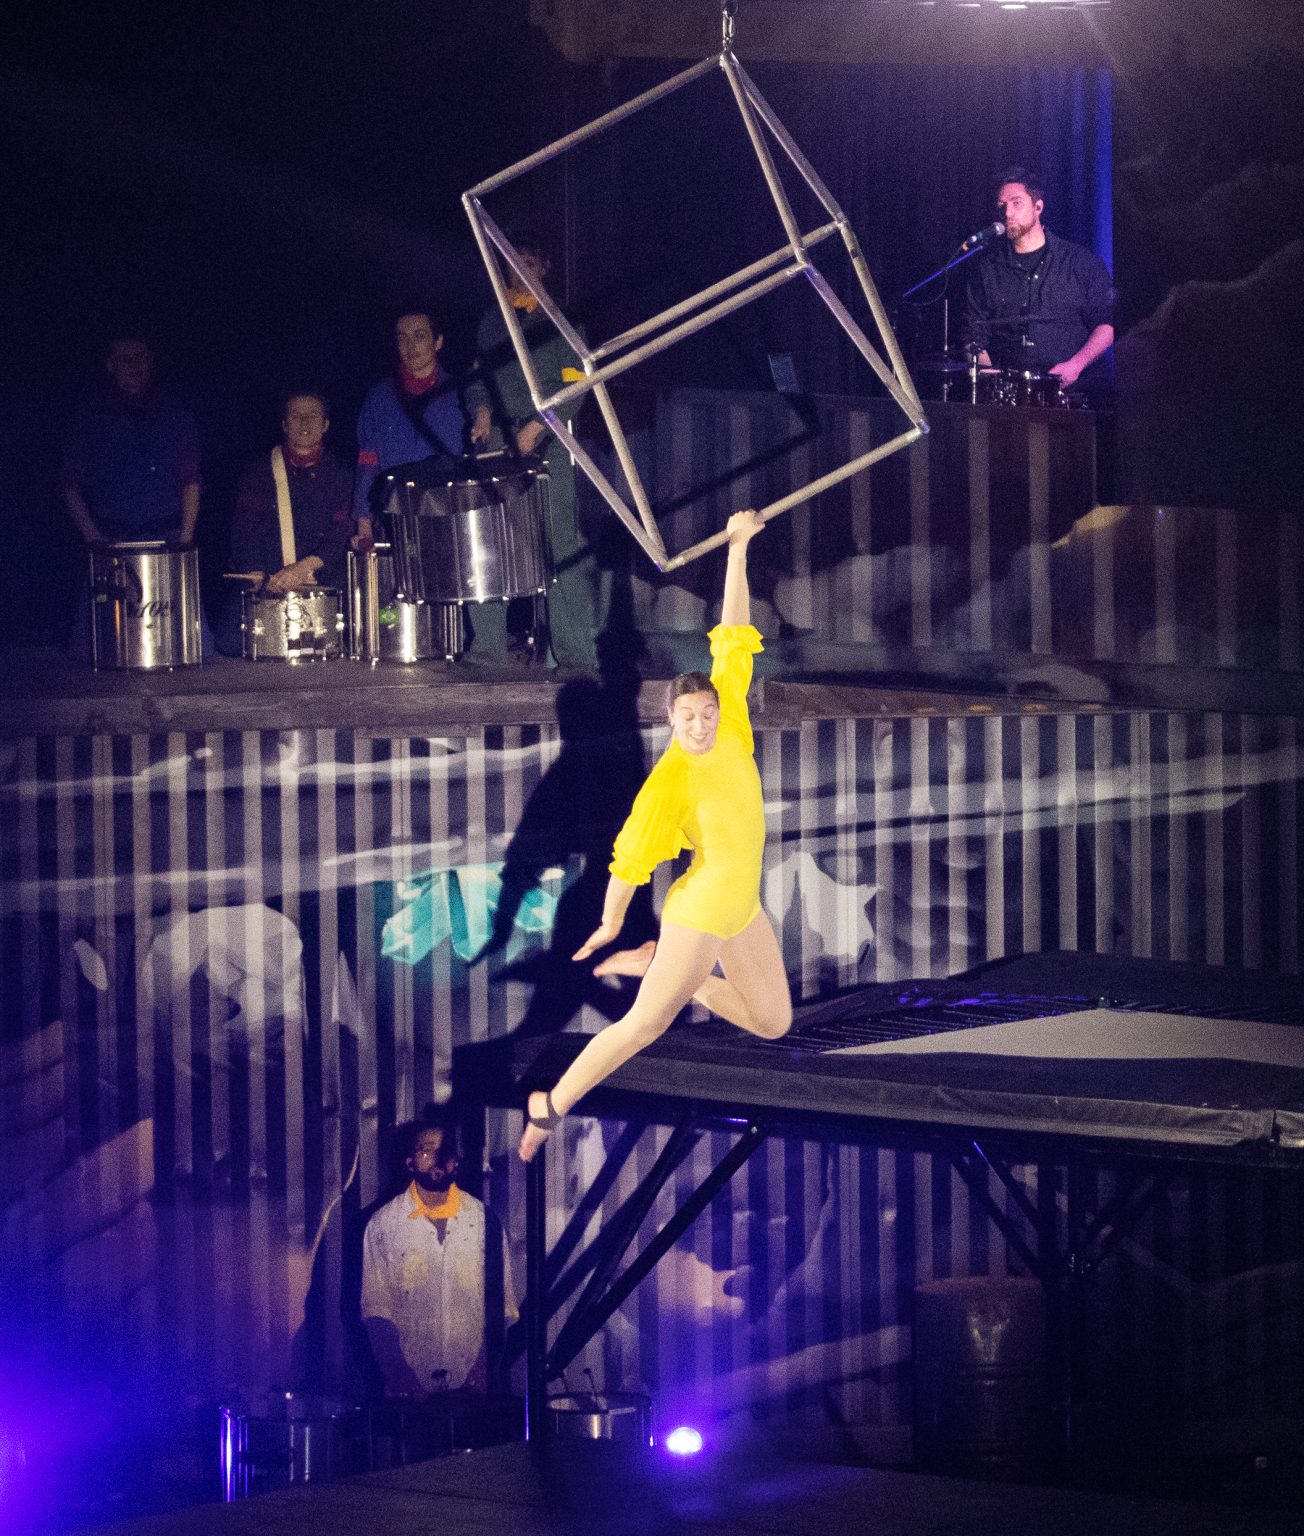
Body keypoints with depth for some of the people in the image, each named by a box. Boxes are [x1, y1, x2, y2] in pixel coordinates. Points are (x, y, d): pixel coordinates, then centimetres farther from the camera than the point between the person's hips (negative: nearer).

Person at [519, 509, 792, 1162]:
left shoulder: (729, 722, -5)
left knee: (773, 1024, 14)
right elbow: (630, 857, -11)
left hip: (742, 909, 7)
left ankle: (659, 966, 24)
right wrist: (609, 925, -1)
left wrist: (738, 548, -7)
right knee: (644, 1026, -11)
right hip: (700, 906, -7)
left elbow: (733, 638, -4)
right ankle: (550, 1106, 0)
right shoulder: (668, 780, -21)